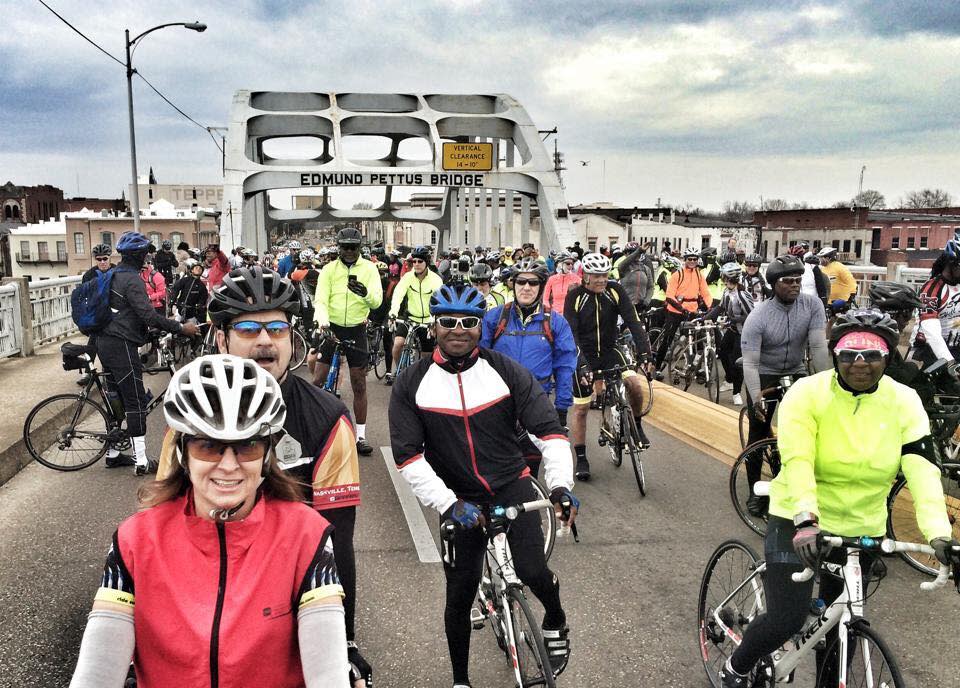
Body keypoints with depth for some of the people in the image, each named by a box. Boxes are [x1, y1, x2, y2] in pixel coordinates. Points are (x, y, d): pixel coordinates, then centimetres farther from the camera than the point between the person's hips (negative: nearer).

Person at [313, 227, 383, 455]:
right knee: (318, 381, -1)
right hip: (332, 328, 0)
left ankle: (360, 436, 13)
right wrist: (322, 321, -29)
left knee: (359, 386, 4)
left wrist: (366, 293, -34)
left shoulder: (369, 269, -1)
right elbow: (320, 299, -9)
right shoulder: (329, 269, -1)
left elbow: (377, 300, -11)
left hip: (356, 330, 0)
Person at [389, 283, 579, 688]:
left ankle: (556, 623, 18)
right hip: (460, 502, 1)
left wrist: (560, 485, -26)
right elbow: (407, 456, -12)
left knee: (532, 571, -17)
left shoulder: (506, 371, -8)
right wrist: (448, 504, -21)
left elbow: (549, 430, -11)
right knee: (460, 597, 7)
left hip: (512, 486, 0)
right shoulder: (411, 384, -8)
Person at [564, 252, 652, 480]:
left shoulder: (615, 291, -11)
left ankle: (636, 426, 6)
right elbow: (571, 333, -22)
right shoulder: (575, 296, -16)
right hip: (584, 355, -2)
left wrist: (644, 352, -28)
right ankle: (581, 459, 16)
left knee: (635, 384, -22)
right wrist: (582, 364, -33)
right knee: (581, 408, 1)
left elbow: (633, 322, -16)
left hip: (610, 350, 2)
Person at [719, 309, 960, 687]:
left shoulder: (904, 402, -6)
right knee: (787, 619, -10)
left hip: (862, 530, 4)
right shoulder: (808, 393, -15)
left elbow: (923, 469, -15)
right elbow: (797, 461, -25)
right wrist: (806, 521, -38)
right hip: (799, 521, -3)